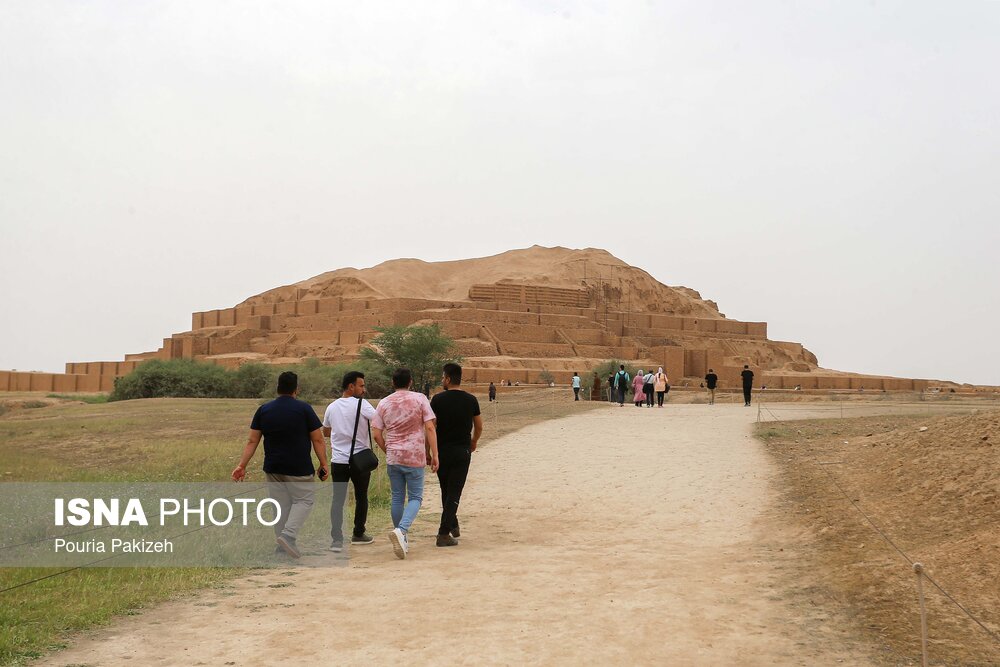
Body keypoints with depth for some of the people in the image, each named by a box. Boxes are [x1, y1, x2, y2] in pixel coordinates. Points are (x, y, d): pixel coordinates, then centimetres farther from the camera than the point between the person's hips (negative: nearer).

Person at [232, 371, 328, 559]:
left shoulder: (263, 410, 4)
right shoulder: (304, 409, -7)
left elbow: (252, 441, 3)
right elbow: (317, 440, -6)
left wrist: (242, 465, 7)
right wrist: (323, 464, 1)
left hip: (272, 468, 4)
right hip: (299, 469, -4)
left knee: (281, 504, 12)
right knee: (304, 500, 7)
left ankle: (282, 546, 13)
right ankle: (288, 535, -12)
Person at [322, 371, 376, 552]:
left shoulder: (331, 407, 7)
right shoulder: (361, 404, -9)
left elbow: (325, 432, 21)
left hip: (338, 461, 3)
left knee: (338, 500, 3)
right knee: (361, 497, 14)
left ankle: (337, 539, -7)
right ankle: (358, 534, 24)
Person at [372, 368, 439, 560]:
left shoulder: (384, 403, 4)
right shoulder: (420, 399, -3)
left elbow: (377, 434, 2)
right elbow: (430, 428, -9)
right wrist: (433, 454, -5)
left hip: (393, 458, 3)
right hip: (415, 457, -3)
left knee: (397, 498, 13)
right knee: (415, 498, 4)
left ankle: (401, 540, 19)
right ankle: (401, 530, -21)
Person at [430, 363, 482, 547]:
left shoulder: (438, 399, -7)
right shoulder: (471, 400, 0)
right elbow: (479, 426, 8)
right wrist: (474, 442, 28)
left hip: (442, 451, 0)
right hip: (462, 452, 0)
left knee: (446, 491, 17)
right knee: (454, 492, -1)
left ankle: (452, 526, 29)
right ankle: (444, 533, -9)